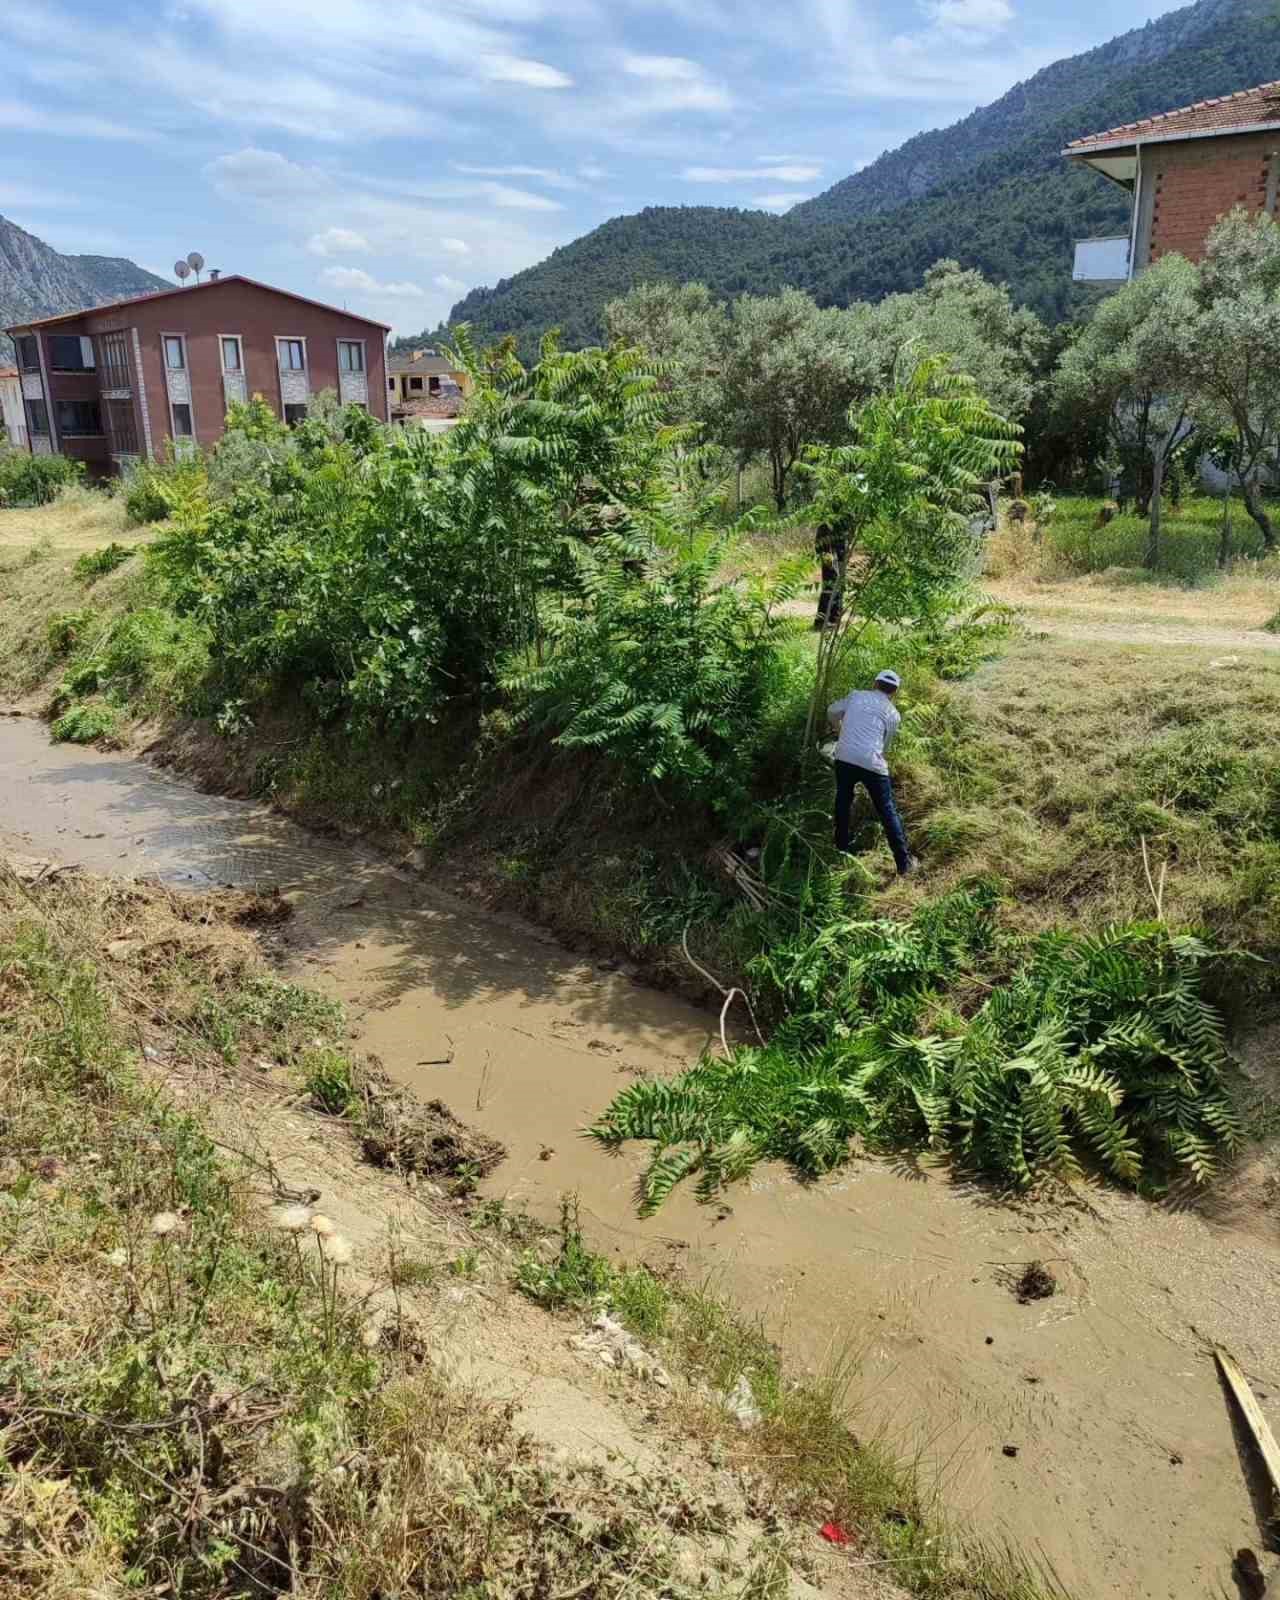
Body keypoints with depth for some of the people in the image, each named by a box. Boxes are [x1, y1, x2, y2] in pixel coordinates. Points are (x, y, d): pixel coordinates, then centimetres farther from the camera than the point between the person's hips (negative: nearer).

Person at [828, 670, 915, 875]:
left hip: (844, 757, 2)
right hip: (872, 764, -2)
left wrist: (840, 731, 44)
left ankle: (841, 849, 36)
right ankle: (904, 863, 11)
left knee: (843, 801, 26)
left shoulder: (856, 695, 14)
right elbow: (884, 745, 15)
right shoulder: (893, 714, 10)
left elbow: (832, 711, 26)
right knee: (887, 812, 7)